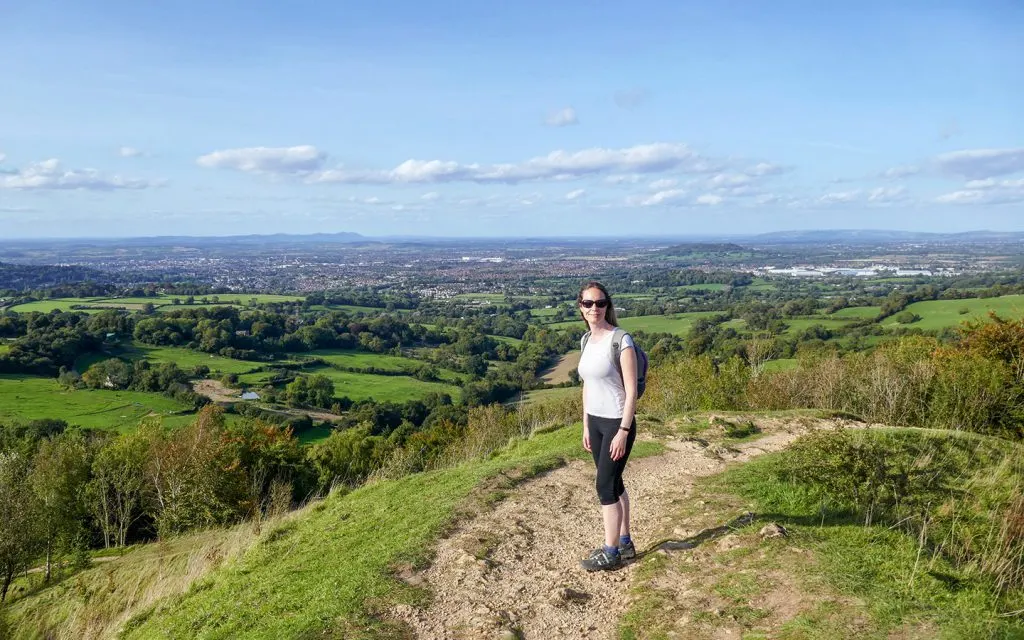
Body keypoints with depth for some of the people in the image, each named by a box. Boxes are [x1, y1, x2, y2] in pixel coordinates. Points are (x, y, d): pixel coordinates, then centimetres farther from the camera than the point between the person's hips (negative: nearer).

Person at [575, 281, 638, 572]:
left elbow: (631, 390, -17)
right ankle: (624, 542, 29)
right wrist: (586, 426, 14)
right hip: (595, 421, 7)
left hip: (617, 422, -7)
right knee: (613, 483, 16)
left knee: (605, 486, -1)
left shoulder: (621, 340, -17)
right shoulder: (587, 340, 6)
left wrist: (623, 431, -19)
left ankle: (611, 552, 14)